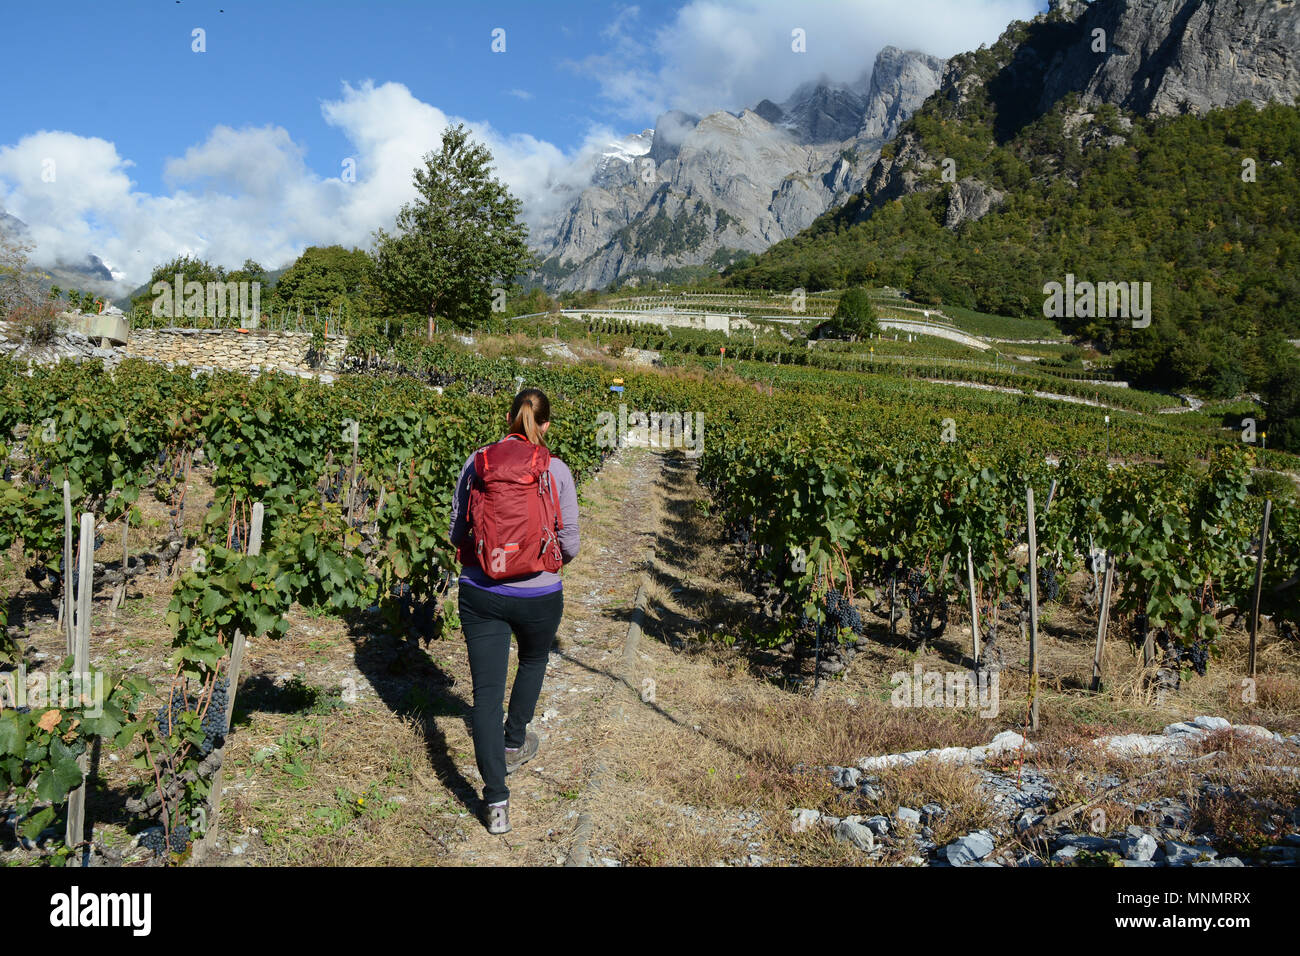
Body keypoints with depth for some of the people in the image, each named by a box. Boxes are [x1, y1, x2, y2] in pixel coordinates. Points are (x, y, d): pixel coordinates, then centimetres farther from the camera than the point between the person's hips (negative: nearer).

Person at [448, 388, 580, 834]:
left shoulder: (476, 464, -3)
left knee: (486, 691, 7)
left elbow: (457, 533, 3)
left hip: (480, 594, 1)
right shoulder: (557, 471, -9)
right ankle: (514, 744, 47)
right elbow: (570, 545, -4)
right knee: (534, 659, 31)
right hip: (538, 595, 0)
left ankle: (495, 800, 3)